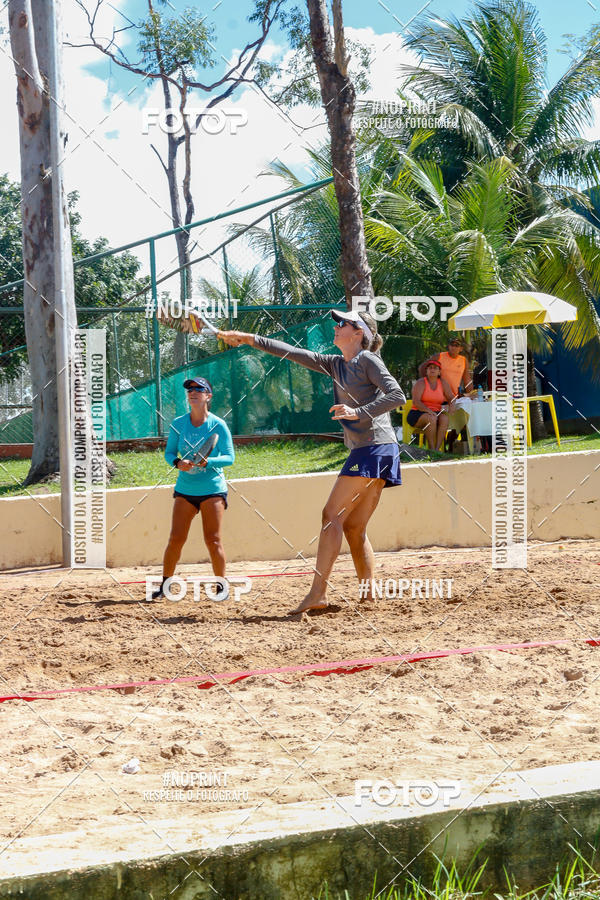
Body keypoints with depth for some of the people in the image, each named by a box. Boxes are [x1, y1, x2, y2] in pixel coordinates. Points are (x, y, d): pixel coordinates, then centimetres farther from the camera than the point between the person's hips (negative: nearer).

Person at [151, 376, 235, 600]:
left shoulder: (218, 425, -6)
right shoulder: (178, 424, 3)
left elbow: (229, 457, -5)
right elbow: (169, 452, 8)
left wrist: (209, 462, -23)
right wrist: (177, 462, -14)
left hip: (213, 489, -3)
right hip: (185, 489, 3)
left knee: (213, 541, -6)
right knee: (176, 539, -3)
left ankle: (222, 587, 8)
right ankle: (164, 585, 7)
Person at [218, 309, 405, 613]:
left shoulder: (367, 359, -3)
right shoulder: (337, 365, 20)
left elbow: (397, 395, -12)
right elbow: (296, 353, 22)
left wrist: (359, 412, -21)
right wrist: (251, 339, 20)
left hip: (375, 448, -8)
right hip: (364, 451, 8)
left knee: (333, 515, -11)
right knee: (353, 527, 5)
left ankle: (318, 593, -15)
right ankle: (370, 593, 4)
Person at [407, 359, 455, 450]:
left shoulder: (443, 383, 10)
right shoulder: (420, 383, -5)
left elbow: (451, 398, 8)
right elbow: (415, 402, -17)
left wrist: (449, 407, -16)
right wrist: (428, 410, -31)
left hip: (436, 413, 4)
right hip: (418, 414, -4)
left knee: (445, 419, -30)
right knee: (432, 419, -36)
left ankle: (437, 449, -36)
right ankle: (431, 449, -32)